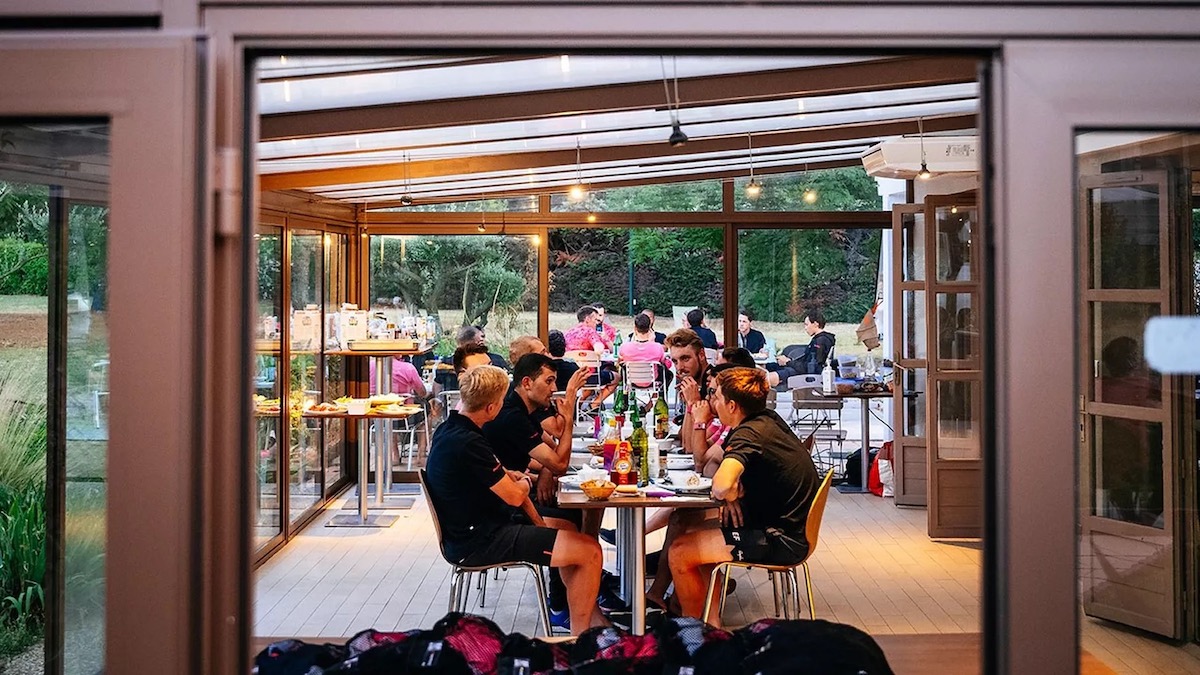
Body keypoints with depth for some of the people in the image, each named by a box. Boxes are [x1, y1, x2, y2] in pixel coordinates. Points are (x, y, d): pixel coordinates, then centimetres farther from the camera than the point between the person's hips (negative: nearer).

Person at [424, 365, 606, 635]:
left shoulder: (449, 429, 5)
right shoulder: (468, 443, -27)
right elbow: (514, 496, -18)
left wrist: (510, 477, 9)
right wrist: (526, 482, 3)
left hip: (466, 530, 11)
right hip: (479, 541, -11)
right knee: (589, 551, -12)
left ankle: (592, 617, 26)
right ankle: (580, 636, 1)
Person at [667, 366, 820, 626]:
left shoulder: (749, 434, -21)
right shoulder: (769, 420, 7)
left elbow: (722, 486, -39)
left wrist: (730, 496, -17)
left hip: (779, 542, -10)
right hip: (789, 529, 10)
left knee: (679, 551, -6)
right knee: (695, 533, 22)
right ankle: (712, 620, 23)